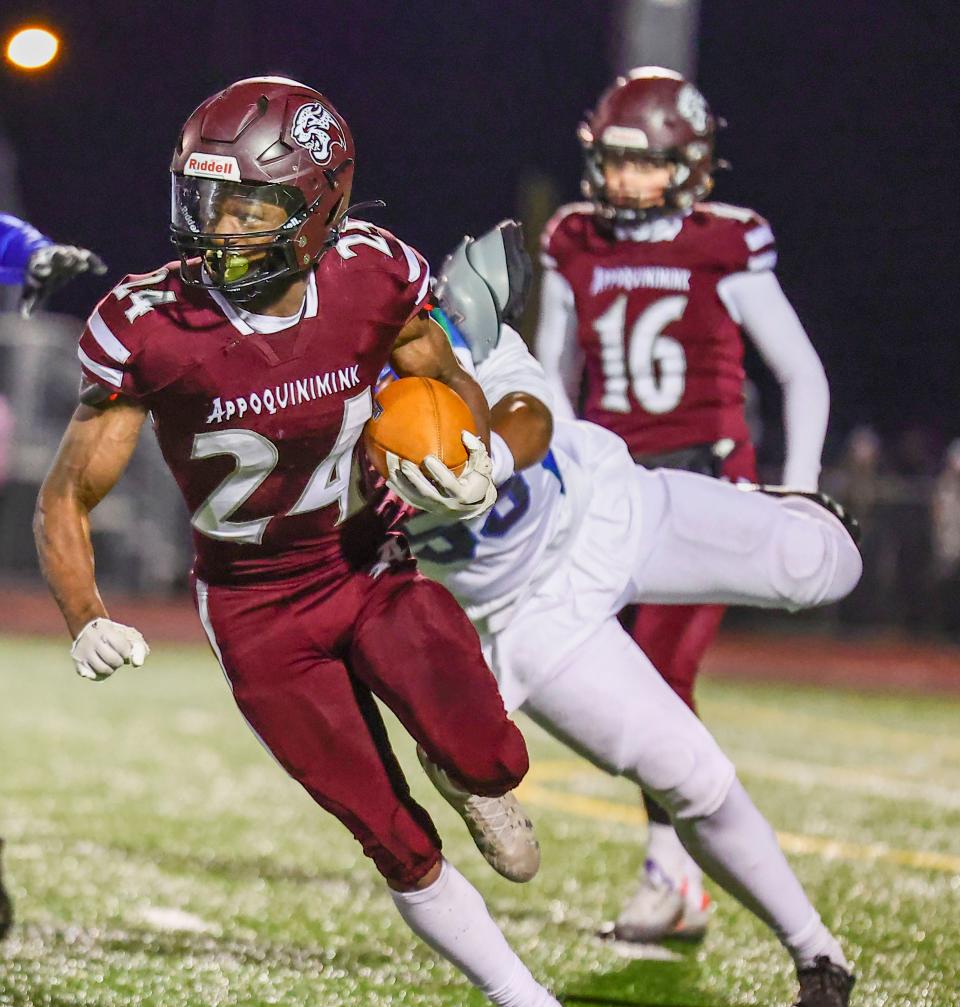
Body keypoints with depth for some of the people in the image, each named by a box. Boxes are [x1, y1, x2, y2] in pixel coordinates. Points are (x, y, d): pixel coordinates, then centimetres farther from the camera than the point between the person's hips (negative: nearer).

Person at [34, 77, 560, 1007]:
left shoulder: (374, 279, -16)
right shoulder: (150, 328, -22)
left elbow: (451, 386, 5)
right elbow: (66, 501, -14)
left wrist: (472, 459, -17)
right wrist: (86, 621, -31)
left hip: (374, 563, 1)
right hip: (258, 610, -1)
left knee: (490, 762, -22)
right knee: (401, 851, -2)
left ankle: (469, 777, 16)